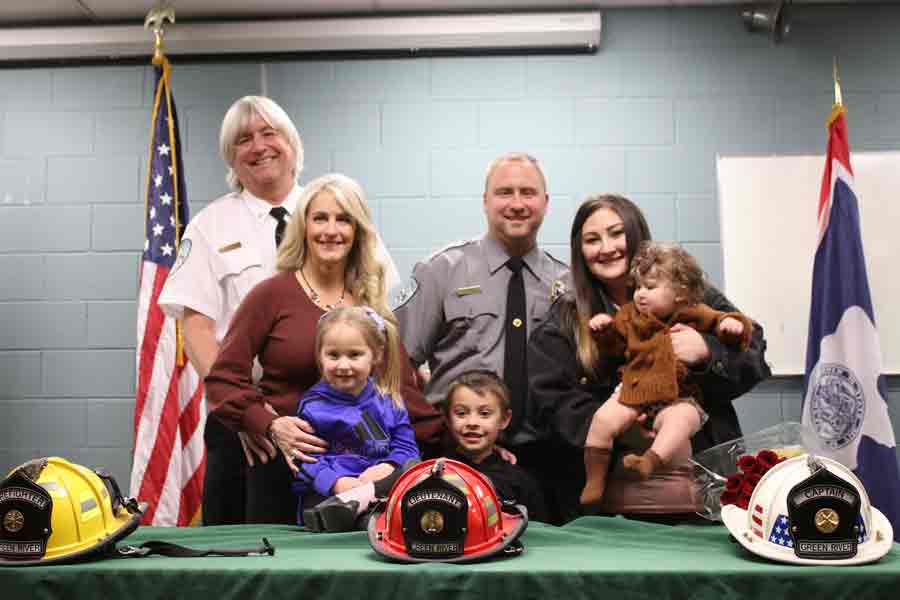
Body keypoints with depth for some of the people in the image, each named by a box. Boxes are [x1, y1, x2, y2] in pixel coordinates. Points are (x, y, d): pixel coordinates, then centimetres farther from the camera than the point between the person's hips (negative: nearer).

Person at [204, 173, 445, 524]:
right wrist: (271, 426, -19)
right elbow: (223, 379, -5)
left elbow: (400, 383, 6)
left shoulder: (372, 302, 7)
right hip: (284, 465, -3)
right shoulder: (272, 294, -4)